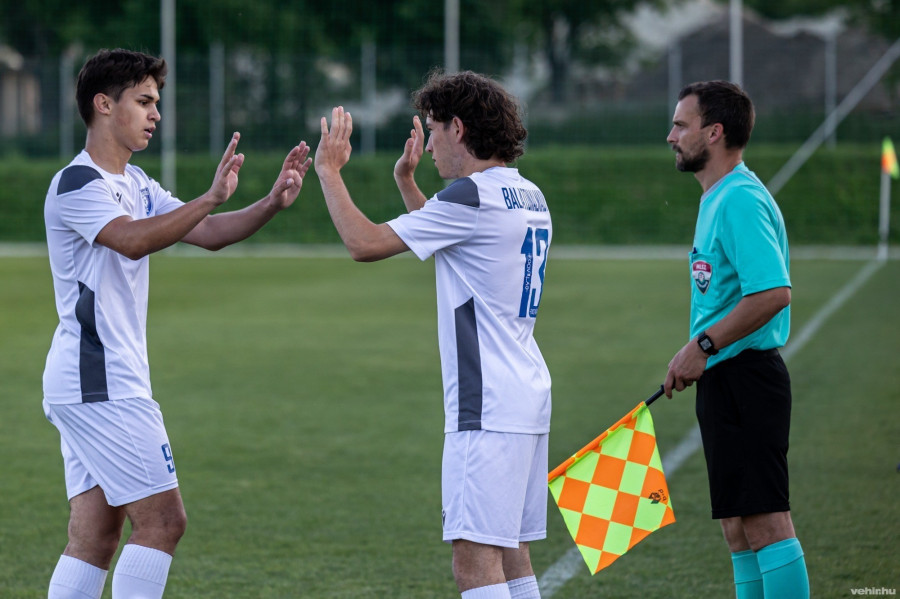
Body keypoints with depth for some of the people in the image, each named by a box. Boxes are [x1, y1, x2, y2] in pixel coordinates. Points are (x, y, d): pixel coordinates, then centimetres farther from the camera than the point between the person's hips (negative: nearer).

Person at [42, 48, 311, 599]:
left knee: (95, 538, 6)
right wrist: (209, 198, -39)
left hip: (92, 384, 10)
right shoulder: (77, 183, -12)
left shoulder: (134, 184, 17)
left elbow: (209, 234, 13)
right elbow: (133, 241, -30)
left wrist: (272, 203, -3)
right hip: (99, 382, -10)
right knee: (163, 520, -10)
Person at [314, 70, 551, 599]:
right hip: (527, 399, 10)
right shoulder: (529, 197, 15)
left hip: (487, 410, -10)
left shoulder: (474, 196, -14)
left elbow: (366, 242, -11)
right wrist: (407, 182, 31)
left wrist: (329, 170, 2)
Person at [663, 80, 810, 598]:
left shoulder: (740, 201, -16)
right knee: (739, 527, 13)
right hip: (725, 381, 11)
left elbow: (774, 291, -27)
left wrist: (703, 345, -21)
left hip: (744, 376, -11)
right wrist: (698, 357, 18)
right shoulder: (720, 197, 17)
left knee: (765, 522, -10)